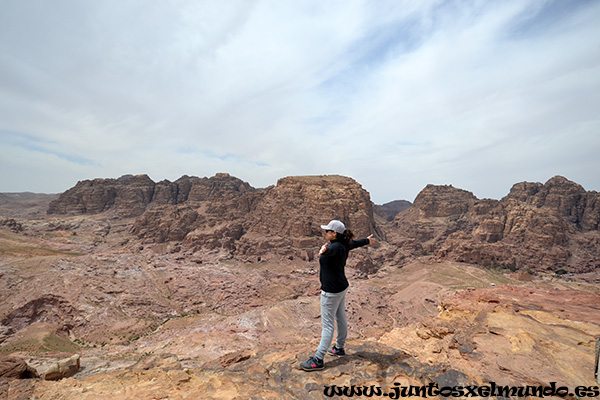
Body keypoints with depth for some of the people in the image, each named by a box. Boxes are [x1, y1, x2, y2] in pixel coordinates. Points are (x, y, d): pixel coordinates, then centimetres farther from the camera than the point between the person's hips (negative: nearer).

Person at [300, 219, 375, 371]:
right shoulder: (344, 245, 2)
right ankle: (339, 348, 40)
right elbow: (355, 243, 23)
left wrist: (325, 250, -73)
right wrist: (367, 240, 42)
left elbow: (331, 249, -51)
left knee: (327, 324, -2)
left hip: (331, 291, -10)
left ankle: (318, 360, 7)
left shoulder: (336, 246, -26)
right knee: (341, 319, 22)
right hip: (341, 287, 10)